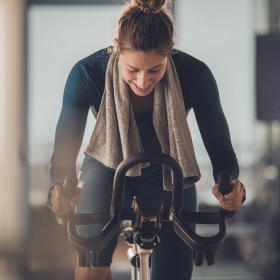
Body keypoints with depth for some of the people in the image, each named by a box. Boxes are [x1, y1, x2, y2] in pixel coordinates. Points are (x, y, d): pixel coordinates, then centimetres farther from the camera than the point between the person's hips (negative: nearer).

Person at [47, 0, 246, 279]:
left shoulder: (194, 75, -29)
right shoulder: (87, 73, -30)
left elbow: (220, 149, -21)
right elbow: (65, 145, -27)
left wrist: (229, 183, -44)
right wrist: (60, 186, -49)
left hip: (167, 177, 1)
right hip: (107, 170, -1)